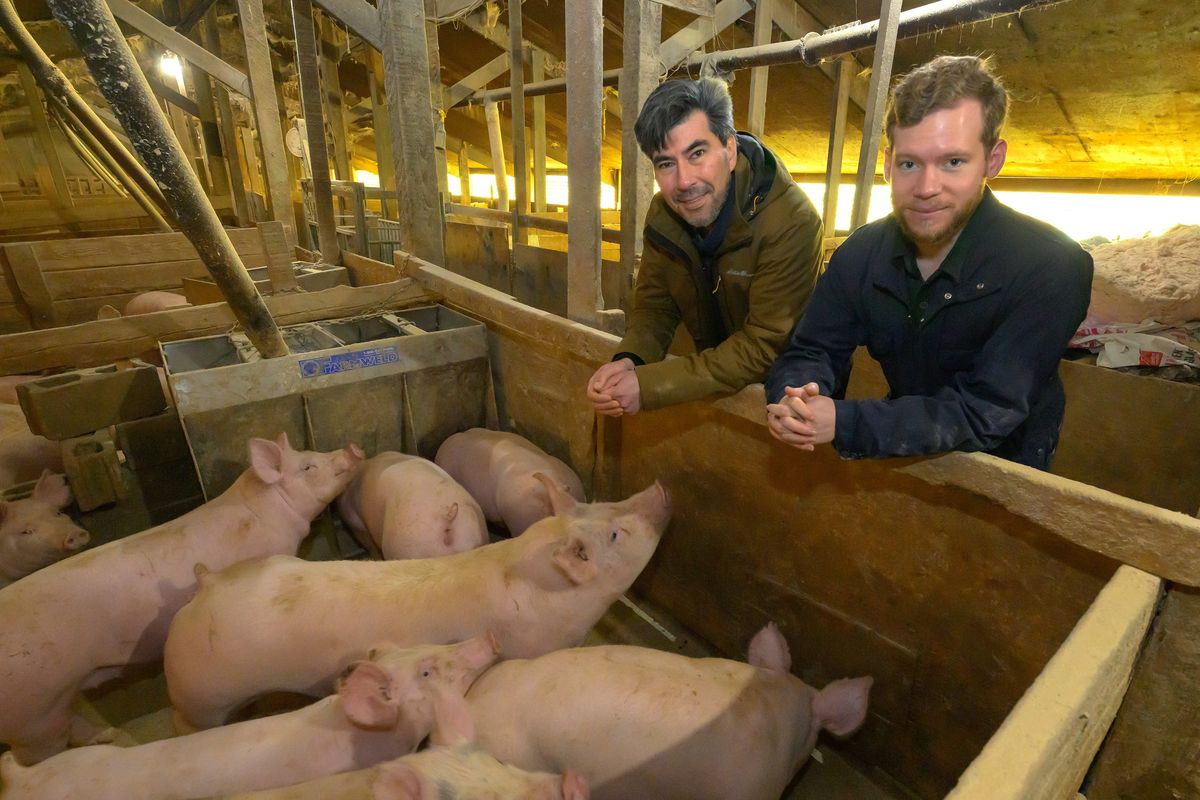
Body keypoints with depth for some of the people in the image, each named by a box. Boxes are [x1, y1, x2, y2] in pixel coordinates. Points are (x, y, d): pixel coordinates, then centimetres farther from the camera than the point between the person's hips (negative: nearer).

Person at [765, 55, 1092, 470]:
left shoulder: (1053, 268, -22)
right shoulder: (860, 254, -8)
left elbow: (985, 414, -27)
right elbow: (810, 353, -8)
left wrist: (843, 422, -39)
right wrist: (796, 401, -33)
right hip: (903, 457, 4)